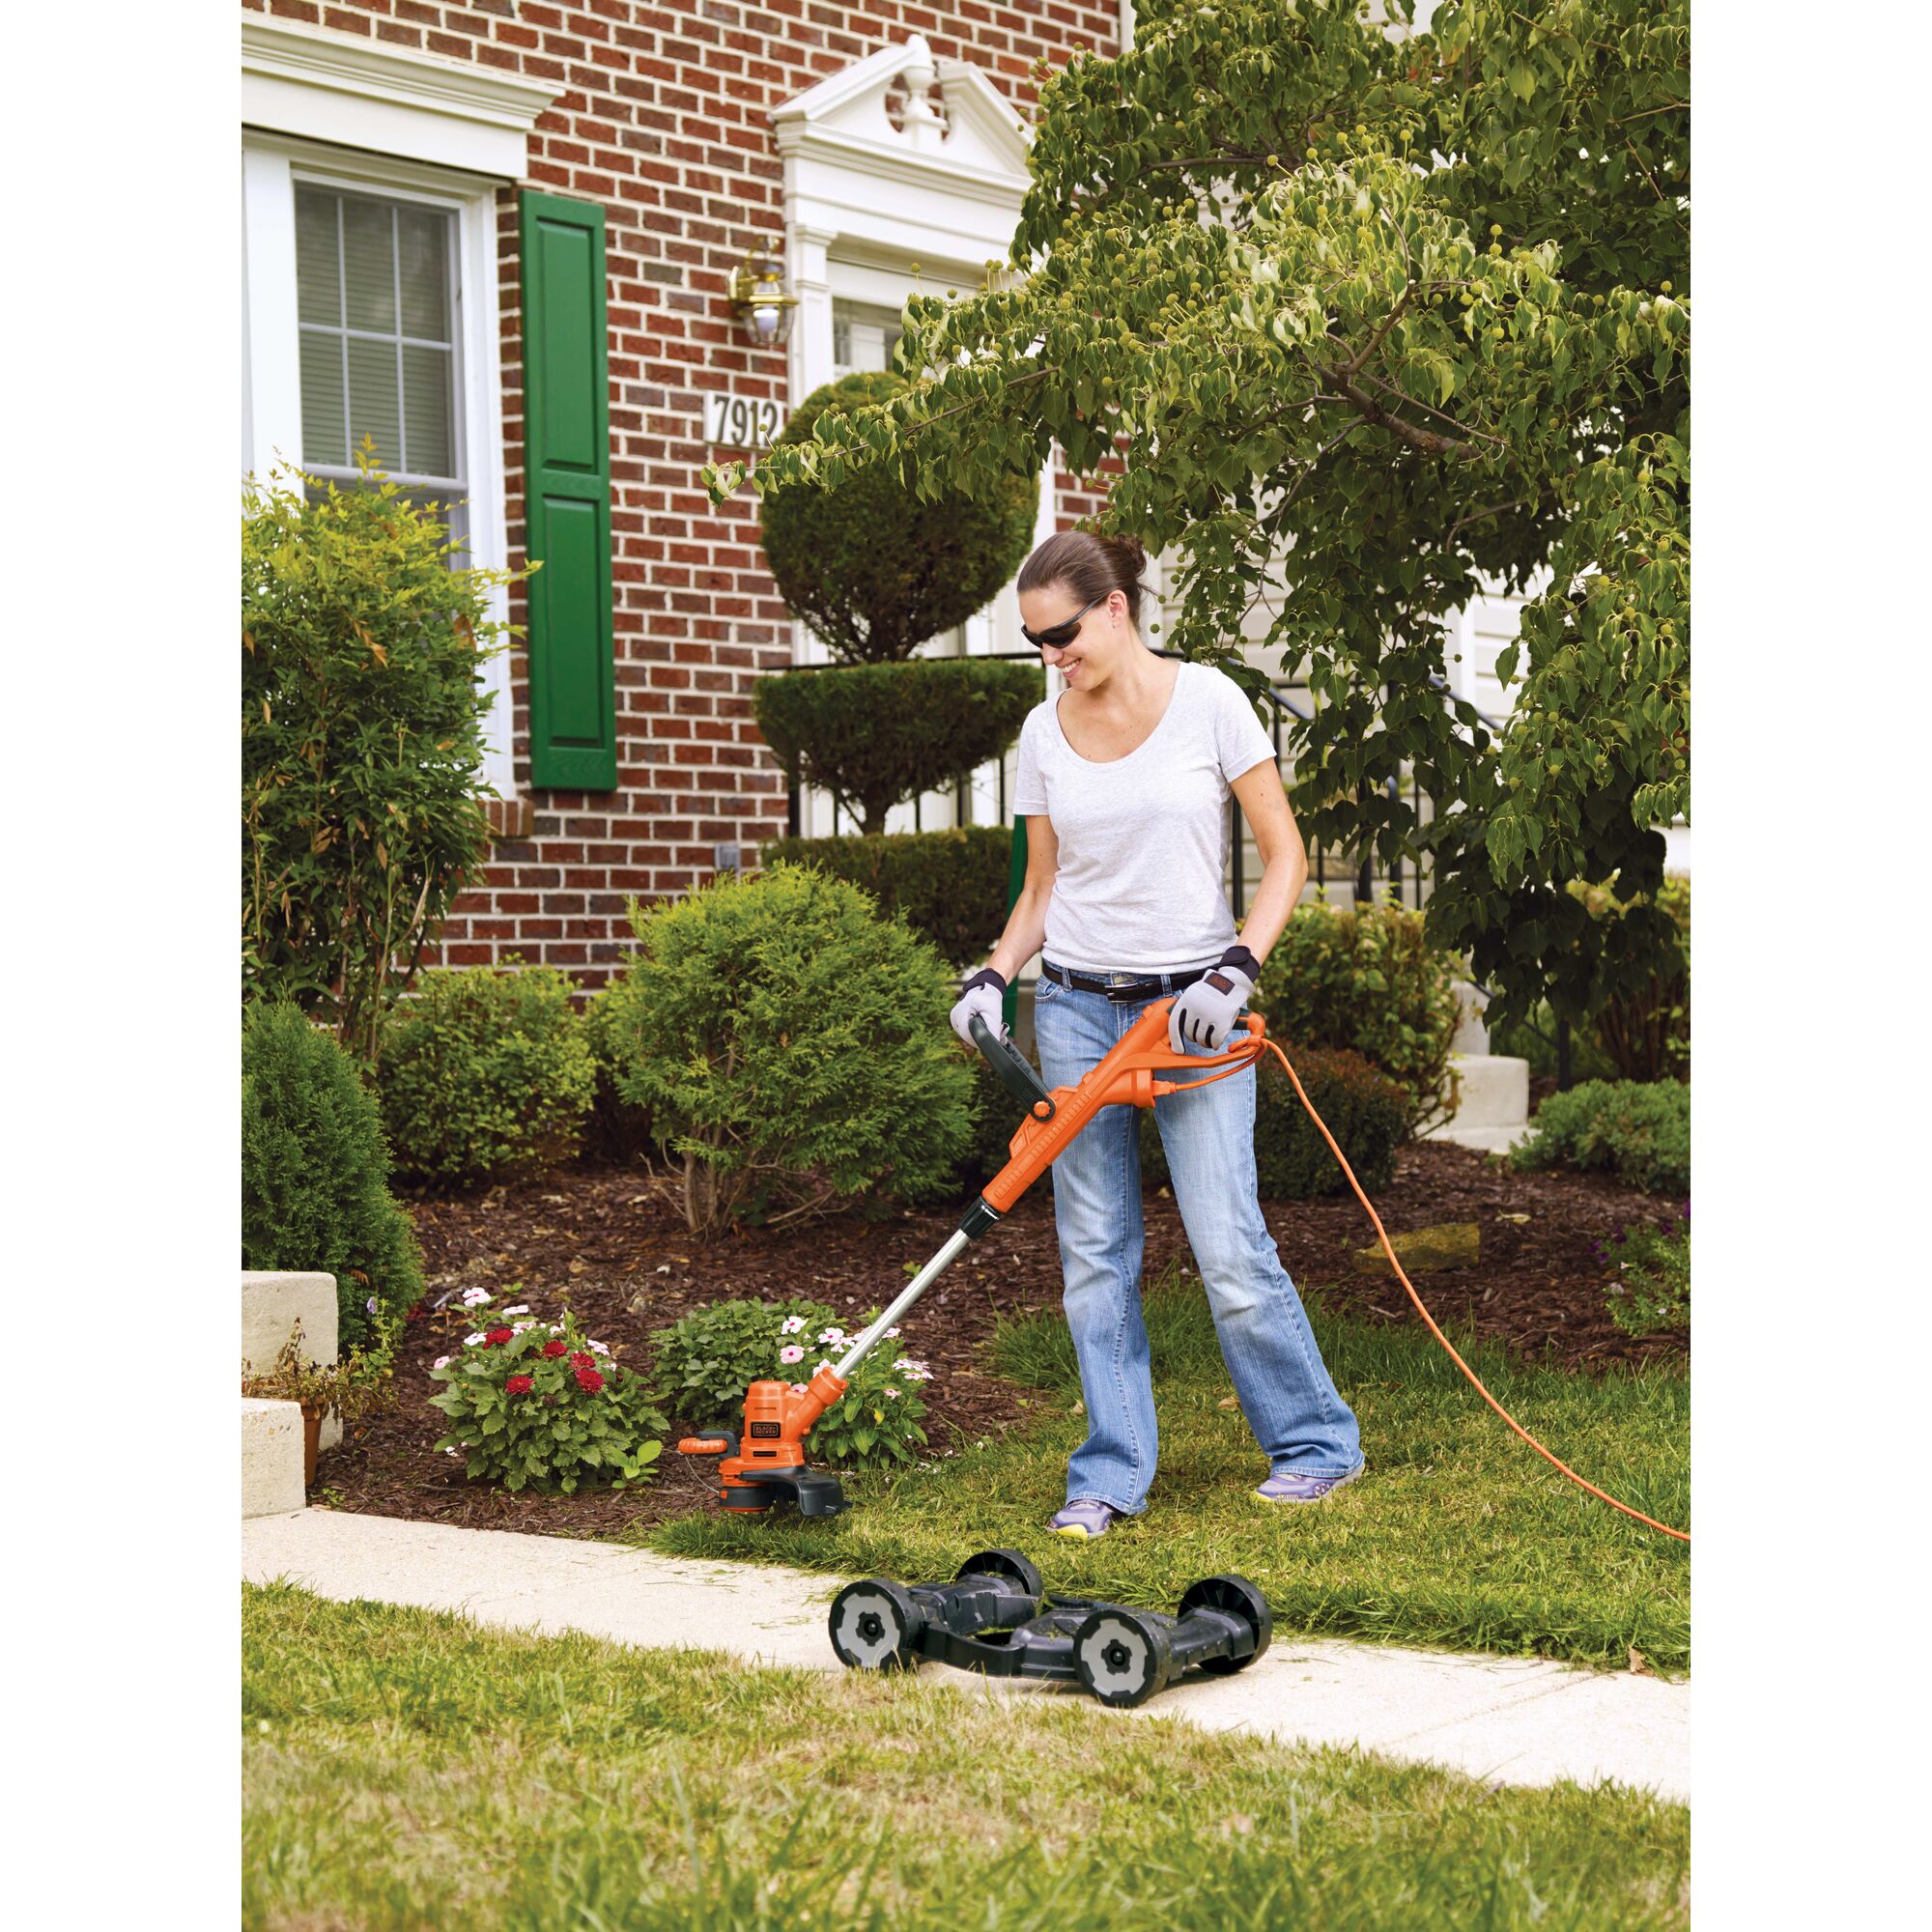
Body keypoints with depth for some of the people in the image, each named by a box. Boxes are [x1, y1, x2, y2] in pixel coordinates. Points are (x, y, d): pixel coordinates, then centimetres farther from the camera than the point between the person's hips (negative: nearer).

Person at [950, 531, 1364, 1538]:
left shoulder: (1207, 702, -6)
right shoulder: (1044, 732, 6)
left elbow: (1285, 857, -5)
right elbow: (1042, 887, 13)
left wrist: (1236, 970, -17)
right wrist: (991, 976, -3)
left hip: (1191, 1006, -4)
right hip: (1076, 1006, 4)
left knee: (1228, 1246, -7)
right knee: (1093, 1250, 3)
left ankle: (1315, 1439, 13)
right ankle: (1112, 1472, 12)